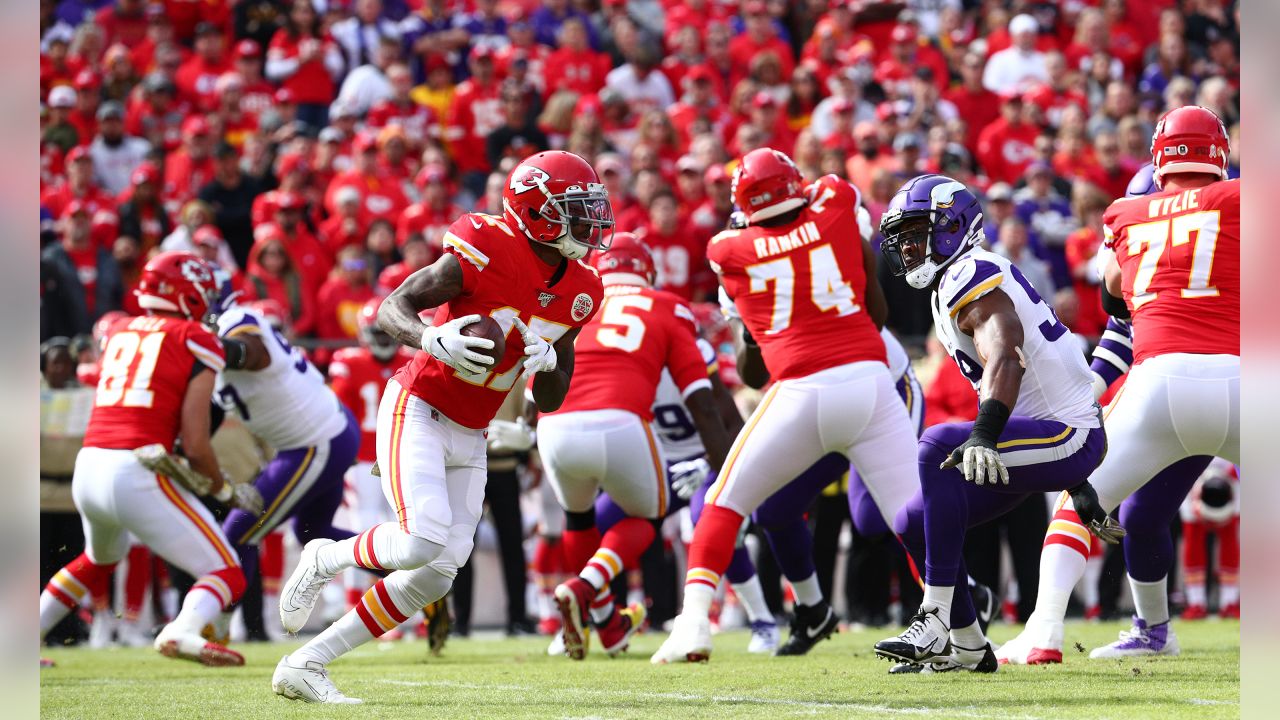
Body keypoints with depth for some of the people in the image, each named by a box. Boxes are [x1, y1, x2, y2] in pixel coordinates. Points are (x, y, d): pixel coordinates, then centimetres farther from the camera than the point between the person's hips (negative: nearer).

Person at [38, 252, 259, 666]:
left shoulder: (117, 332, 17)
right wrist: (225, 492, 9)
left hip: (89, 468, 7)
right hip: (139, 474, -7)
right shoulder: (197, 342, 0)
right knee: (227, 577, 0)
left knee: (100, 559, 38)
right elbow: (194, 445, -6)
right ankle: (182, 631, -30)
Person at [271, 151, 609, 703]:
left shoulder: (577, 294, 3)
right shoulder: (487, 253, -19)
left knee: (439, 571, -3)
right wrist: (432, 340, -37)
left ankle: (305, 665, 4)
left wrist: (549, 364, -14)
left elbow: (548, 402, 9)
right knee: (423, 542, -26)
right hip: (417, 410, -7)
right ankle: (324, 560, 6)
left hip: (469, 438, 7)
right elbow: (392, 309, -16)